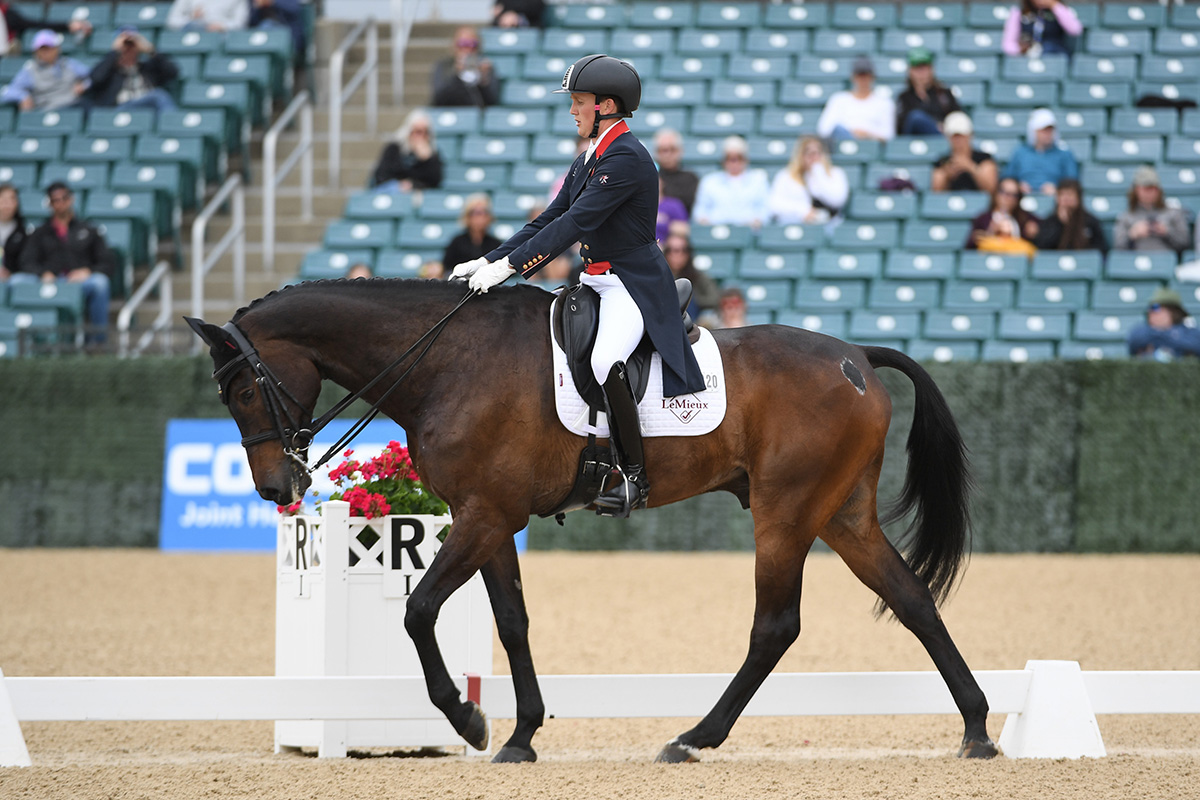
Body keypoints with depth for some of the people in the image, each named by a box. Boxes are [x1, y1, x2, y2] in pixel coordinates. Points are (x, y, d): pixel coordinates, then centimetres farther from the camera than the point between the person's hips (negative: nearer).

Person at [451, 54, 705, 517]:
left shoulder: (626, 158, -17)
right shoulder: (588, 160, 14)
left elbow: (575, 223, -23)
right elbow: (550, 220, 16)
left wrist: (509, 265, -25)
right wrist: (489, 262, 6)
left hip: (634, 287, -10)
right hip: (597, 283, 10)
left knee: (604, 363, -32)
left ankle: (634, 476, -22)